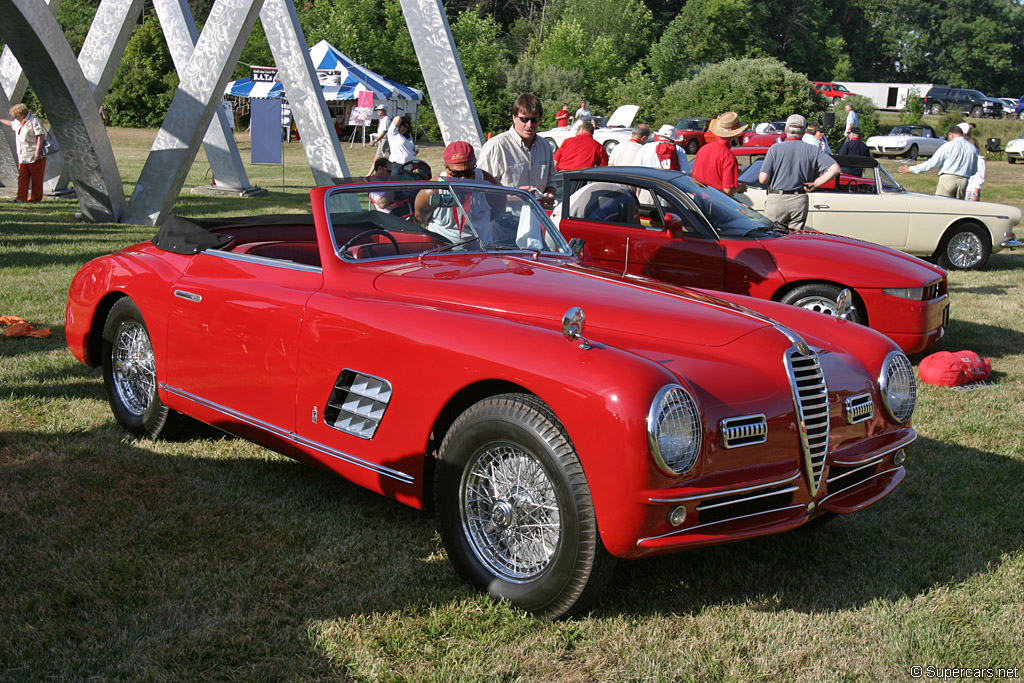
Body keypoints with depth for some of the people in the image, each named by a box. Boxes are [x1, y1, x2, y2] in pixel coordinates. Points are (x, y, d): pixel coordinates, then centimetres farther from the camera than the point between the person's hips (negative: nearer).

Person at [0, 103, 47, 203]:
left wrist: (38, 151, -23)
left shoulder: (34, 120, -11)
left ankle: (36, 197, 7)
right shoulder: (18, 122, 16)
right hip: (23, 155, 8)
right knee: (22, 177, 1)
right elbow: (11, 123, 40)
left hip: (34, 155, -8)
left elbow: (41, 136, -17)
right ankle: (21, 198, -3)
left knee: (36, 178, -2)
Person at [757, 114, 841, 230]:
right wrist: (815, 184, 0)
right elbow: (835, 169, -5)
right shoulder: (812, 150, 2)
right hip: (800, 201, 2)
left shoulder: (775, 148, -5)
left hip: (777, 200, -2)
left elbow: (763, 179, -10)